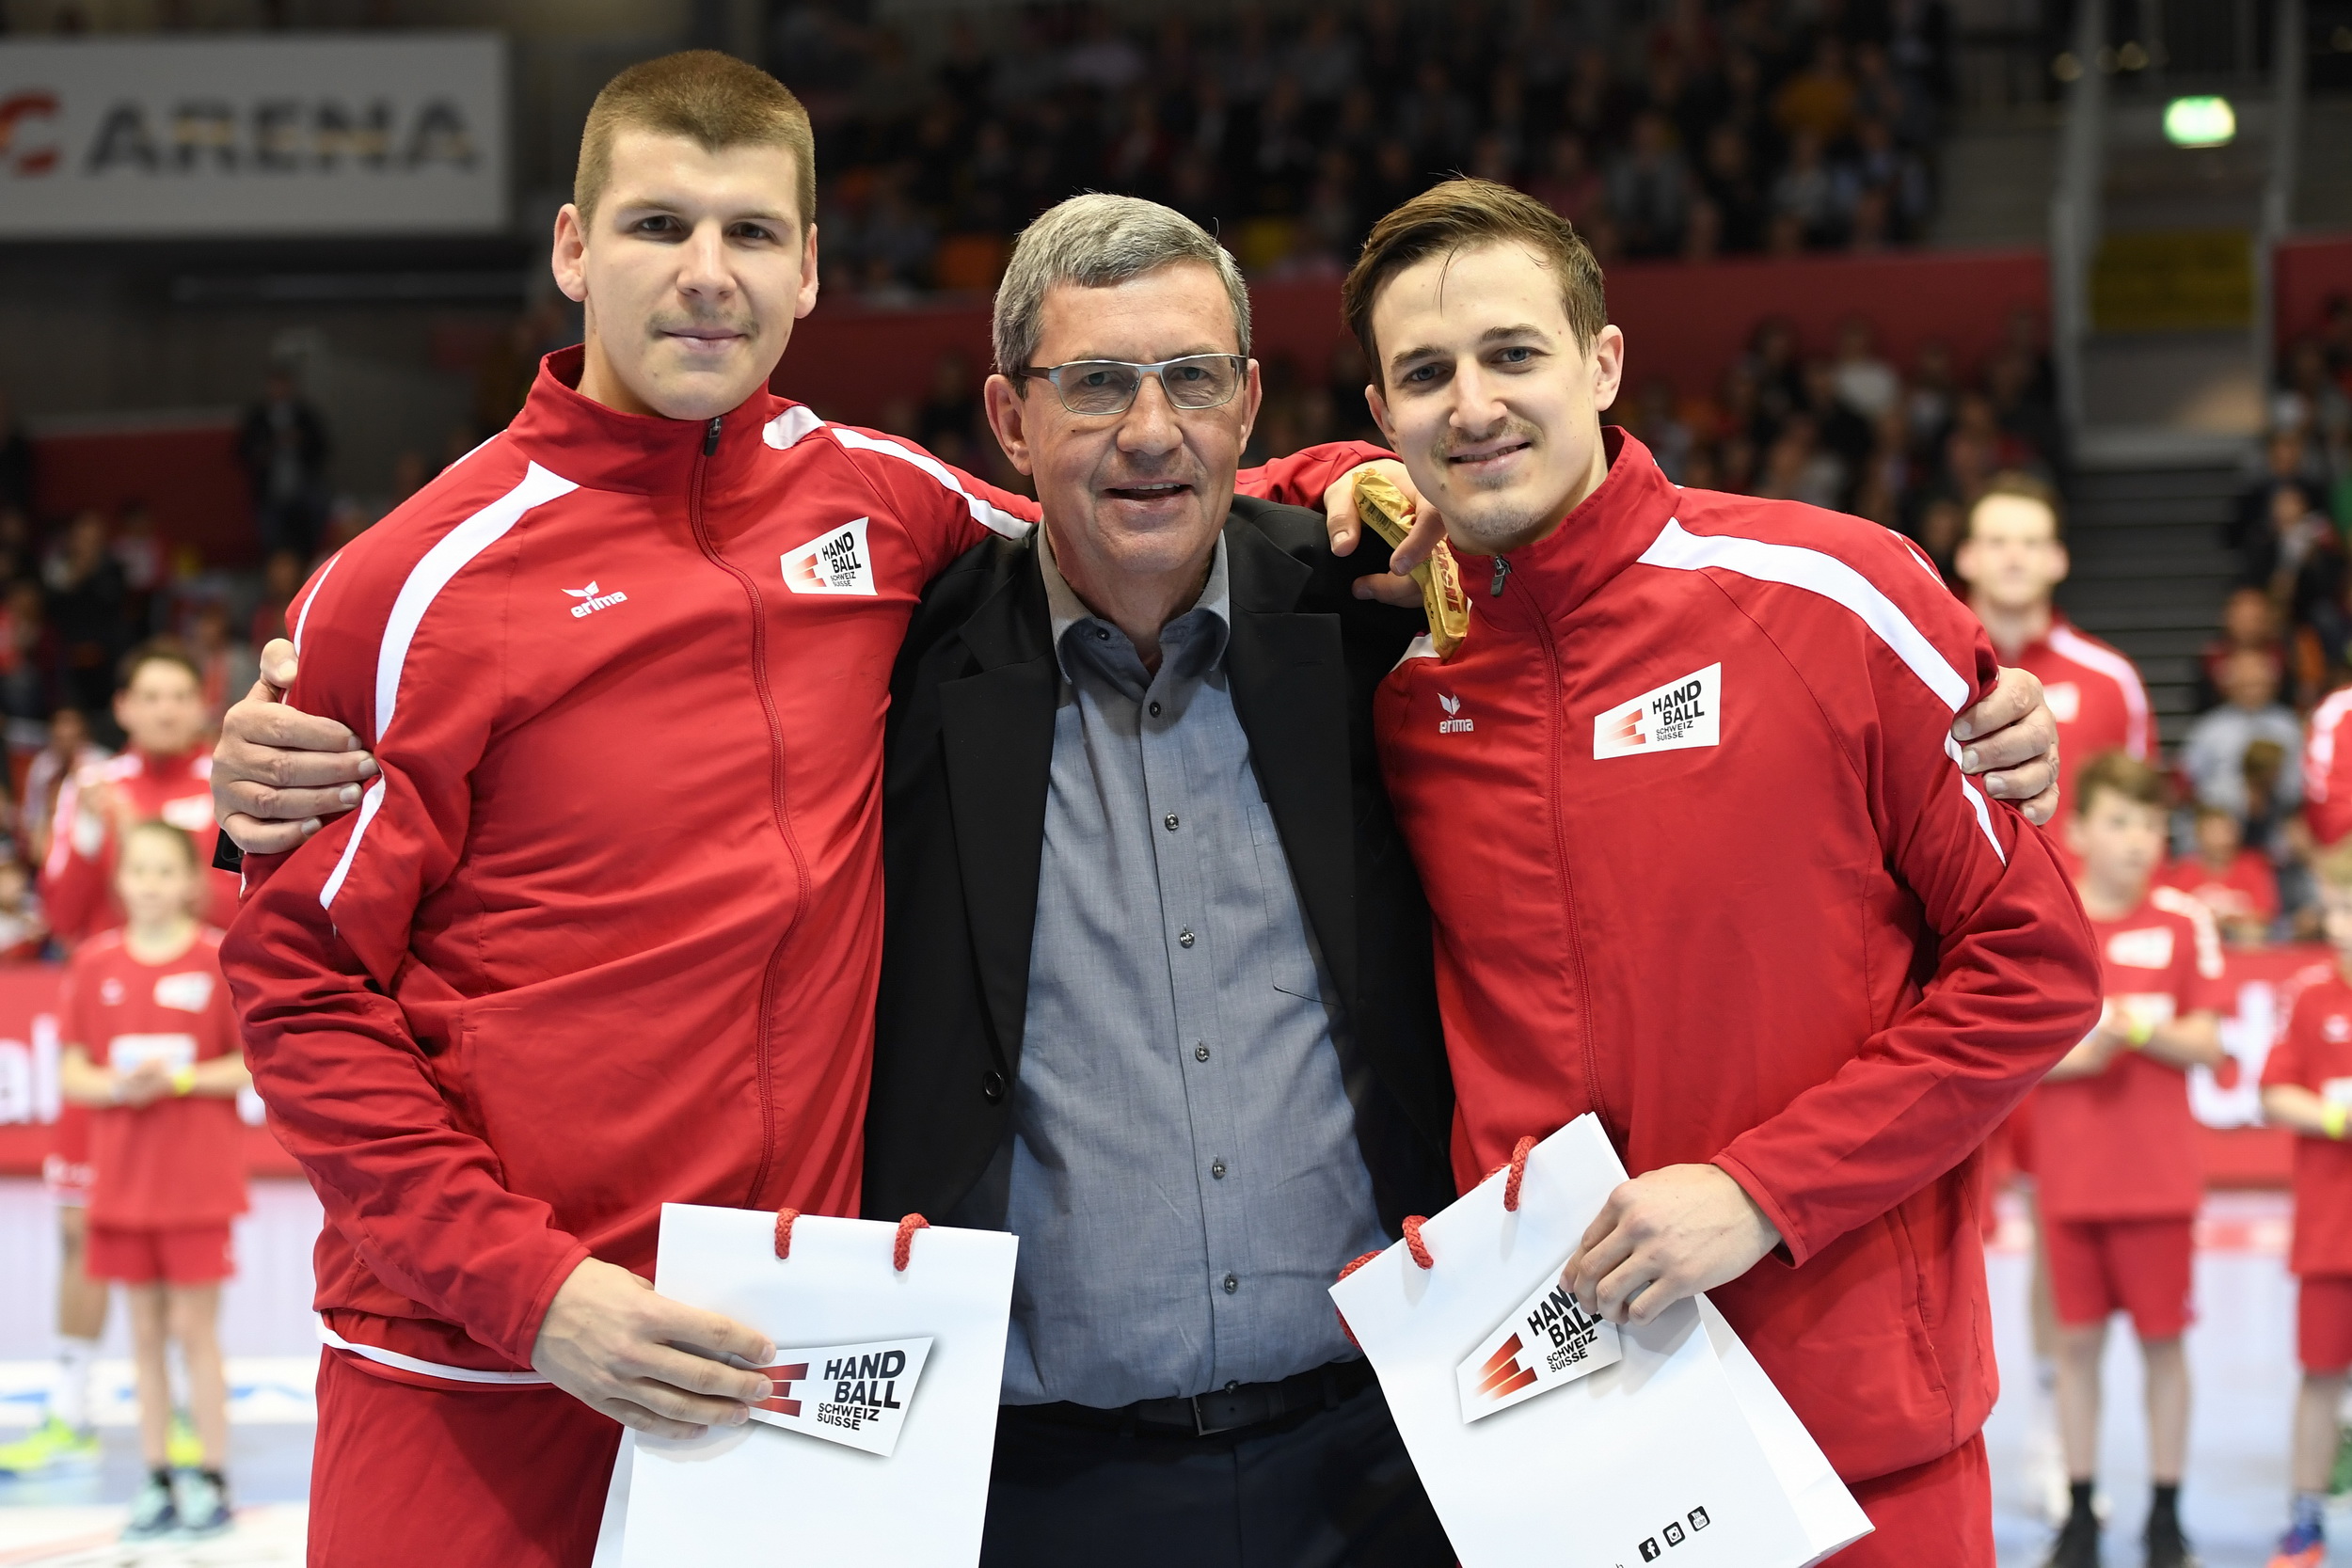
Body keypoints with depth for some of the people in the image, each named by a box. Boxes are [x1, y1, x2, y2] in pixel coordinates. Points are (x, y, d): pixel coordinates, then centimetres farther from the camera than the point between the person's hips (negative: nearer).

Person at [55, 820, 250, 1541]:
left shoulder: (220, 959, -6)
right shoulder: (96, 963, 3)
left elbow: (256, 1066, -5)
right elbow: (72, 1075, 5)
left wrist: (181, 1079, -16)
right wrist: (119, 1086, -14)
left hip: (197, 1177, -3)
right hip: (122, 1176, 3)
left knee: (193, 1328, 0)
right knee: (145, 1333, 8)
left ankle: (214, 1481, 9)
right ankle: (157, 1483, 15)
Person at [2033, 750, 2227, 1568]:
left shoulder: (2184, 924, 0)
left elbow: (2206, 1044, -1)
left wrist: (2141, 1030, -19)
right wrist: (2080, 1052, -18)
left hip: (2158, 1172, 0)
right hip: (2070, 1172, 0)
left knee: (2163, 1340, 4)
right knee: (2078, 1340, 7)